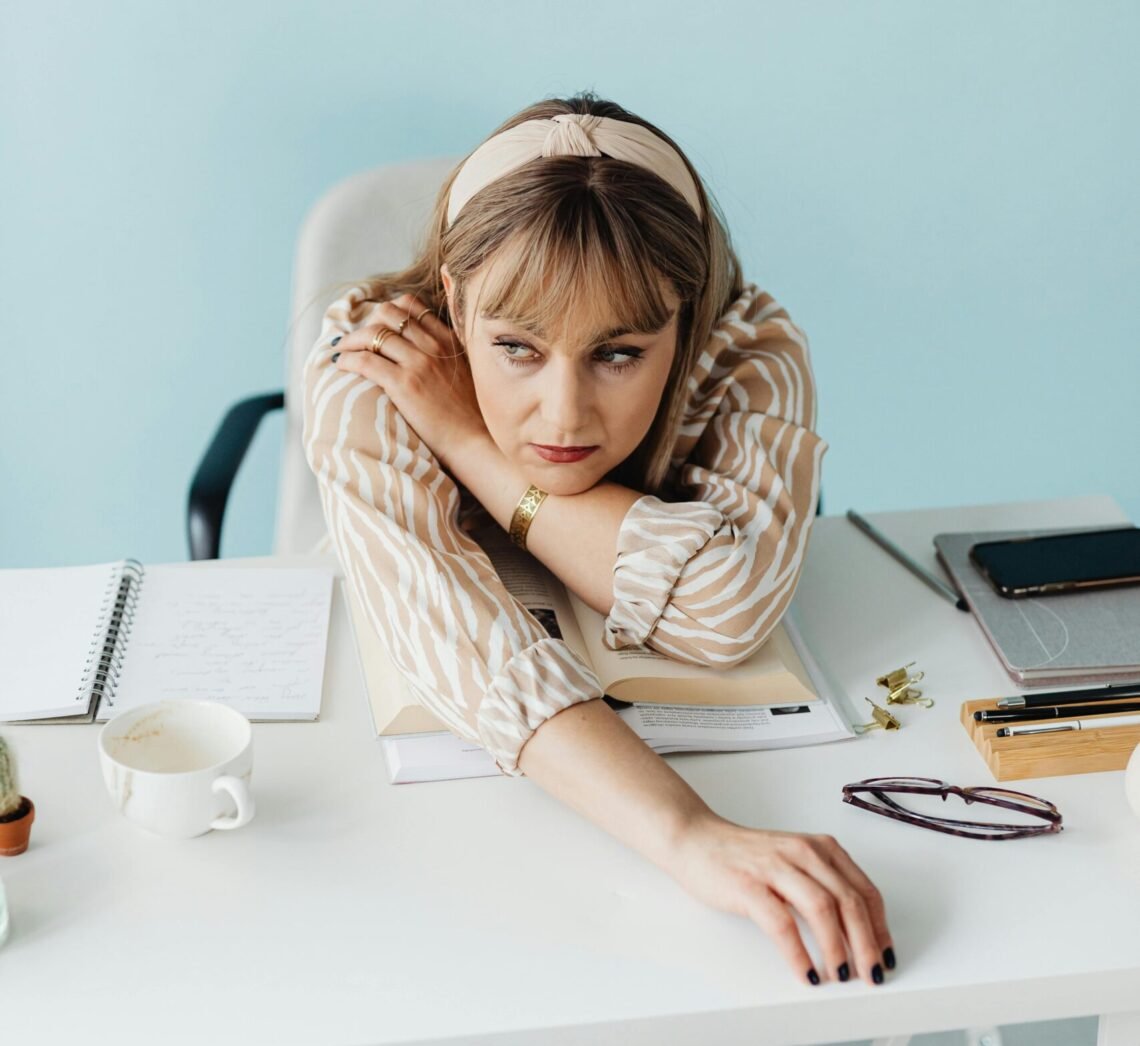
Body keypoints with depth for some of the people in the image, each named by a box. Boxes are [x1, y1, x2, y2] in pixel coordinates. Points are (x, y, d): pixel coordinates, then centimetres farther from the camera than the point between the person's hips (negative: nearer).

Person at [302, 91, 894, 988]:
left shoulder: (752, 356, -21)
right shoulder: (373, 375, -26)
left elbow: (727, 608, -37)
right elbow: (455, 633, -42)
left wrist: (471, 444, -32)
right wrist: (688, 837, -56)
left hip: (704, 735, 1)